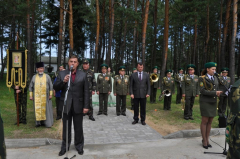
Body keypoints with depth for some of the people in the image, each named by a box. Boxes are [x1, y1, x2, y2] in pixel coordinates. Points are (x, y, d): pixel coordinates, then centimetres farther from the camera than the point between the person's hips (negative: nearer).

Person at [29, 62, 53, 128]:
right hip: (36, 96, 1)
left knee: (45, 109, 2)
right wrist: (31, 95, 4)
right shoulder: (34, 77, 8)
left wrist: (51, 94, -3)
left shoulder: (47, 76, 4)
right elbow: (31, 87, 9)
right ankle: (38, 122, 6)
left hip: (45, 96, -1)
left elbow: (51, 86, 3)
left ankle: (45, 122, 11)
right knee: (37, 109, -1)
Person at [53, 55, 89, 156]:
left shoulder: (83, 75, 2)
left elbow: (86, 92, -1)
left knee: (78, 128, 10)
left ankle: (79, 146, 27)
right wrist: (63, 81, -17)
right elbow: (55, 88, 2)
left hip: (78, 105, -1)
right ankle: (64, 146, 28)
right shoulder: (62, 74, 4)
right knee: (66, 127, 13)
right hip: (66, 105, 1)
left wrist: (86, 106, -5)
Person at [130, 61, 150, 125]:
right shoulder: (133, 75, 2)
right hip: (136, 94, 0)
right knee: (136, 108, 7)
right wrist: (131, 93, -9)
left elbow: (148, 85, 5)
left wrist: (148, 93, -6)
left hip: (143, 94, 0)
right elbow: (131, 85, 1)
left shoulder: (146, 75, 4)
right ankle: (136, 119, 21)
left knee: (143, 108, 7)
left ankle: (143, 120, 19)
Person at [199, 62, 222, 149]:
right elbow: (202, 91, -17)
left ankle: (207, 139, 21)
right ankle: (204, 140, 13)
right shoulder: (202, 78, -9)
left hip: (213, 102, 6)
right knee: (205, 121, 0)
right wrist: (215, 93, -22)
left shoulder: (215, 78, 10)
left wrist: (218, 93, -7)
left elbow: (217, 89, 14)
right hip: (205, 102, -6)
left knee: (210, 121, 10)